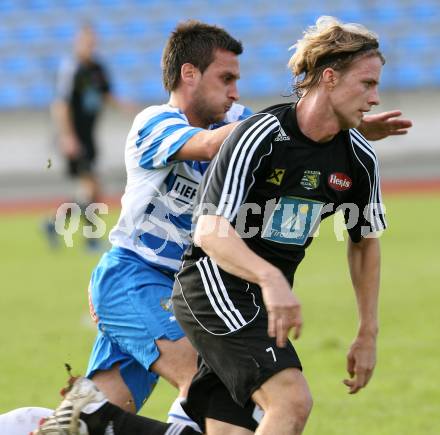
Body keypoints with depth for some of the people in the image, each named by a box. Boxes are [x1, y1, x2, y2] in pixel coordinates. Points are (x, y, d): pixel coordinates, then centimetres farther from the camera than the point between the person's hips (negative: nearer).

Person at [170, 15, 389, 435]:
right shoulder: (259, 136, -18)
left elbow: (365, 242, 18)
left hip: (270, 301, 7)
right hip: (212, 286, -7)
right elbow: (210, 231, -26)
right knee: (292, 399, -26)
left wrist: (368, 334, 16)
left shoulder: (360, 159, 1)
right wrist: (270, 278, -43)